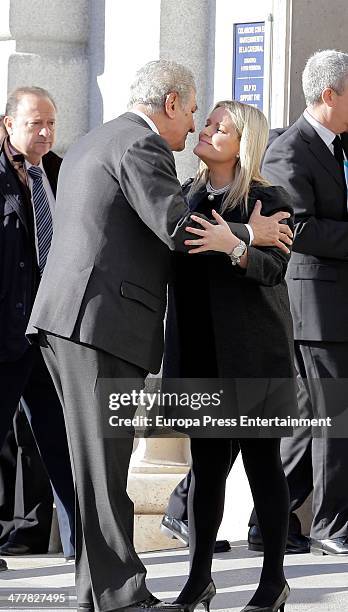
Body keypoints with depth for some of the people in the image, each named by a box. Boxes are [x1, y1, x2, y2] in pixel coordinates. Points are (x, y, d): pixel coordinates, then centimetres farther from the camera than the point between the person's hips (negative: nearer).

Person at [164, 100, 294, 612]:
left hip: (251, 353, -5)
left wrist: (234, 246, -36)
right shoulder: (186, 195, 10)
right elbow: (172, 264, 17)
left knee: (261, 462, 1)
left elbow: (274, 267, -19)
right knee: (207, 464, 8)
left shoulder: (268, 200, -7)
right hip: (200, 355, 5)